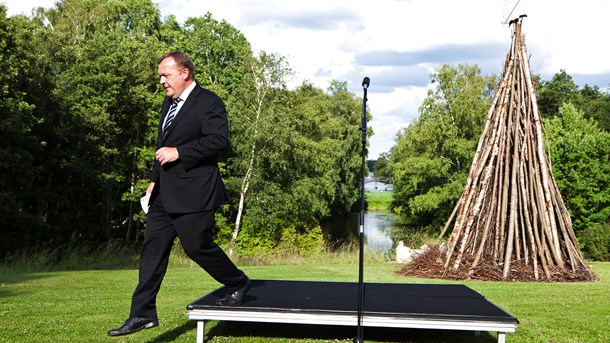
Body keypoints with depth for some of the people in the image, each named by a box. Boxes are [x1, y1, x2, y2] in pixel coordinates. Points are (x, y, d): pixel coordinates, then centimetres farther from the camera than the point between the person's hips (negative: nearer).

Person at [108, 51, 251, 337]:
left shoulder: (208, 102, -10)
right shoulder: (169, 103, 18)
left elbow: (219, 139, -21)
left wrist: (178, 152, -21)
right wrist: (155, 180, 21)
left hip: (193, 194, -9)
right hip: (165, 194, 9)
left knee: (197, 247, -3)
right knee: (152, 249, 6)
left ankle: (238, 284, 22)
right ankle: (142, 314, 12)